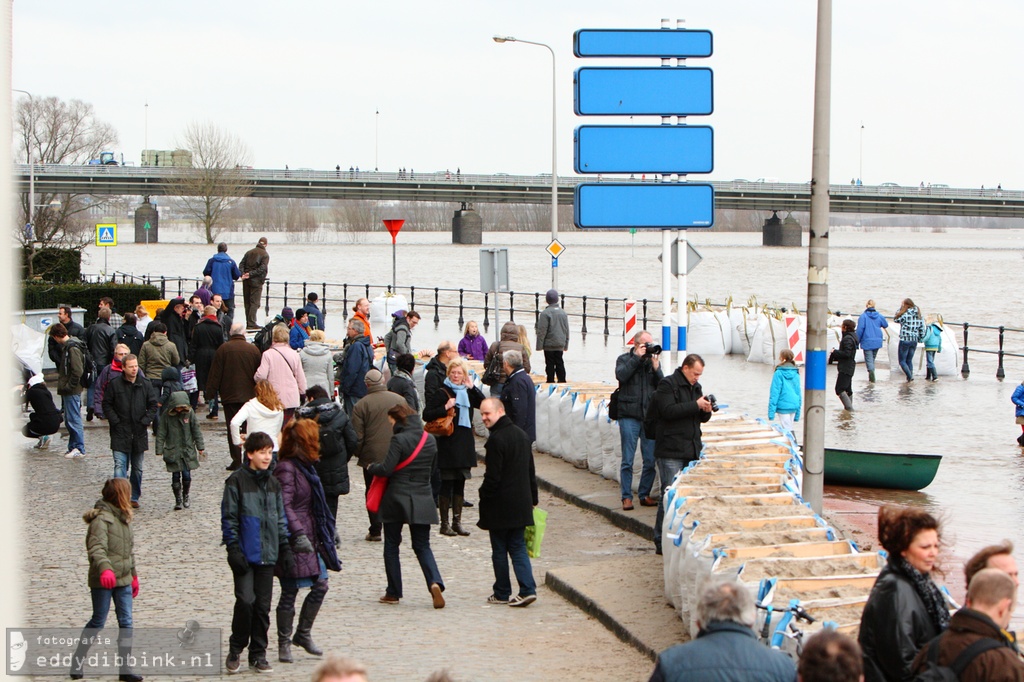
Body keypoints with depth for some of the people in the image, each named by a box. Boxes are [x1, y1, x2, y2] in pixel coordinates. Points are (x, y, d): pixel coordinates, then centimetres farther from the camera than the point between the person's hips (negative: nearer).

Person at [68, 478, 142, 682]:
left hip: (123, 580, 7)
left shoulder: (124, 518, 12)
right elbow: (97, 548, -27)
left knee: (126, 622, 2)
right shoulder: (101, 519, -15)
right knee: (98, 622, 2)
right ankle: (78, 659, 21)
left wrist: (133, 575, 26)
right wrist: (105, 569, -43)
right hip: (102, 581, -7)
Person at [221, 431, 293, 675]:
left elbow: (280, 520, 18)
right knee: (245, 600, -14)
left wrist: (285, 549, 12)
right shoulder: (237, 481, -4)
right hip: (245, 554, -5)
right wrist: (233, 549, -11)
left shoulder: (273, 484, 12)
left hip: (267, 554, 5)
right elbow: (229, 518, -5)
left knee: (263, 606, 6)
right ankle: (235, 650, 3)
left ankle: (258, 654, 15)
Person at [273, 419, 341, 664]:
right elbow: (284, 506, -24)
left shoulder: (306, 467, 14)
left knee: (320, 584, 10)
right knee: (290, 592, -1)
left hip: (311, 538, 9)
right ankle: (284, 644, 9)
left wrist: (328, 531, 27)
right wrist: (298, 534, -32)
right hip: (293, 540, -9)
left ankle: (303, 634, 24)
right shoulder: (286, 469, -15)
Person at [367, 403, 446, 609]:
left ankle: (393, 593, 13)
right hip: (422, 500, 5)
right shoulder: (430, 440, 5)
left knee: (391, 545, 10)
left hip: (397, 498, -5)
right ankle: (435, 582, -16)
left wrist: (371, 468, 3)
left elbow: (386, 469, -16)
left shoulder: (399, 440, -15)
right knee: (422, 546, 9)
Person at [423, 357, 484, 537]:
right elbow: (426, 414, -10)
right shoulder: (442, 393, -4)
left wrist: (472, 388, -10)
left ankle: (457, 522, 14)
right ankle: (444, 523, 3)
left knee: (460, 484, 9)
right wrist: (445, 408, -20)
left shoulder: (468, 393, 11)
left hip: (465, 444, 5)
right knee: (447, 484, -2)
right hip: (448, 443, -5)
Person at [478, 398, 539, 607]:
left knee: (499, 550, 5)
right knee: (518, 547, 10)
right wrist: (532, 499, 21)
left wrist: (484, 499, -7)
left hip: (500, 506, -7)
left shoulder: (496, 440, -18)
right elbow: (531, 471, 15)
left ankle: (502, 593, 12)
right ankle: (528, 589, -3)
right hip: (521, 504, 7)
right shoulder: (522, 435, 10)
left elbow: (492, 477, -19)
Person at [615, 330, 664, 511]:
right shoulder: (624, 359, 4)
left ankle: (645, 495, 15)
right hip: (629, 416, -3)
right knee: (627, 461, -3)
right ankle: (626, 497, 3)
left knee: (650, 461, 4)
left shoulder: (654, 360, 12)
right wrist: (636, 357, -14)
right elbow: (621, 375, -17)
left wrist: (656, 367, -10)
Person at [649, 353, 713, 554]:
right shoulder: (667, 385, -7)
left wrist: (706, 411, -2)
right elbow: (668, 411, -21)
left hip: (691, 450, 8)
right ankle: (661, 541, -5)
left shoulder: (695, 387, 18)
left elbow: (701, 418, 21)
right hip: (670, 451, -8)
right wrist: (696, 405, -20)